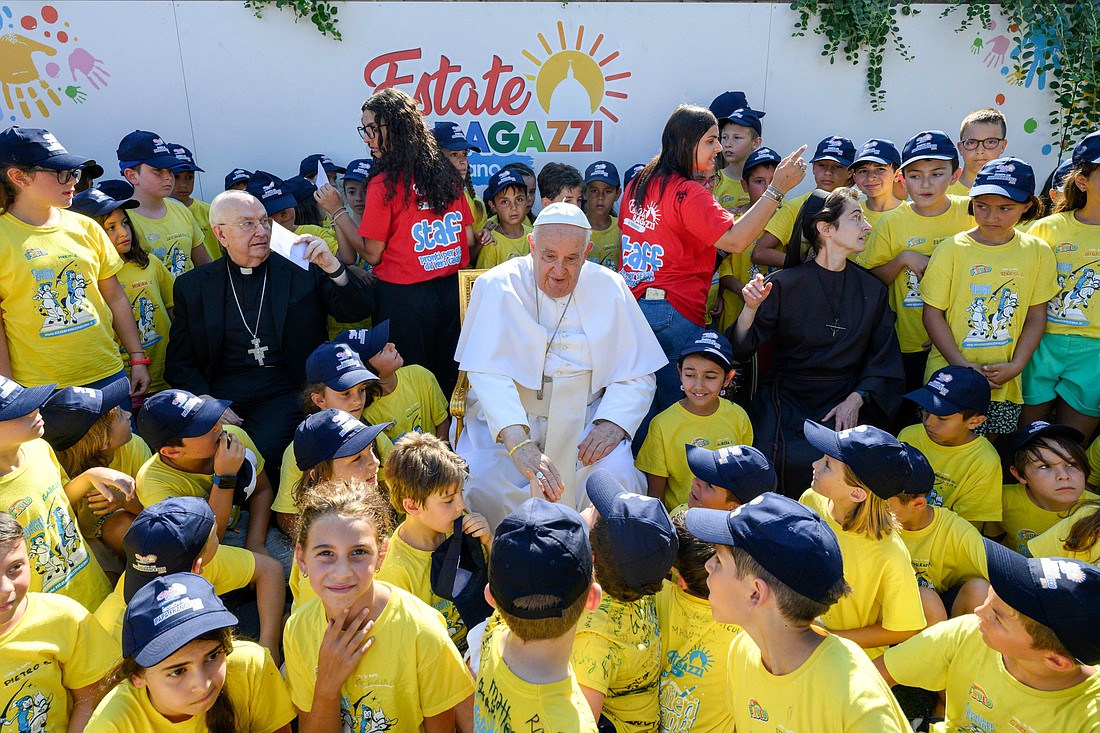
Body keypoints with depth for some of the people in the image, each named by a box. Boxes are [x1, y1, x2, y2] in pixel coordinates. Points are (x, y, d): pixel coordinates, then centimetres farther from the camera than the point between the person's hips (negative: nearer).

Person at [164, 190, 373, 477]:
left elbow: (358, 312, 2)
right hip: (222, 392, 2)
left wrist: (332, 266, -14)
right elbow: (179, 364, 11)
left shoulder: (302, 270, 9)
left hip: (285, 391, -1)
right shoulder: (192, 286, 13)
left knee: (263, 450, -29)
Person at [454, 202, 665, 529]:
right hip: (508, 417, -1)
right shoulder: (498, 286, -7)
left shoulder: (610, 288, 0)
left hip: (584, 416, 2)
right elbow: (488, 372, -18)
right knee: (482, 484, -26)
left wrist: (613, 423, -17)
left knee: (618, 476, -25)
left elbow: (637, 375, 2)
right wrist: (518, 442, -33)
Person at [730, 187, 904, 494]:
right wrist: (751, 308, -25)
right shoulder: (785, 284, -2)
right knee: (794, 459, -29)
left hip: (847, 397, 2)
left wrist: (856, 400, -9)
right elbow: (741, 350, -6)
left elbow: (884, 359, 8)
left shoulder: (872, 289, 9)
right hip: (788, 395, -2)